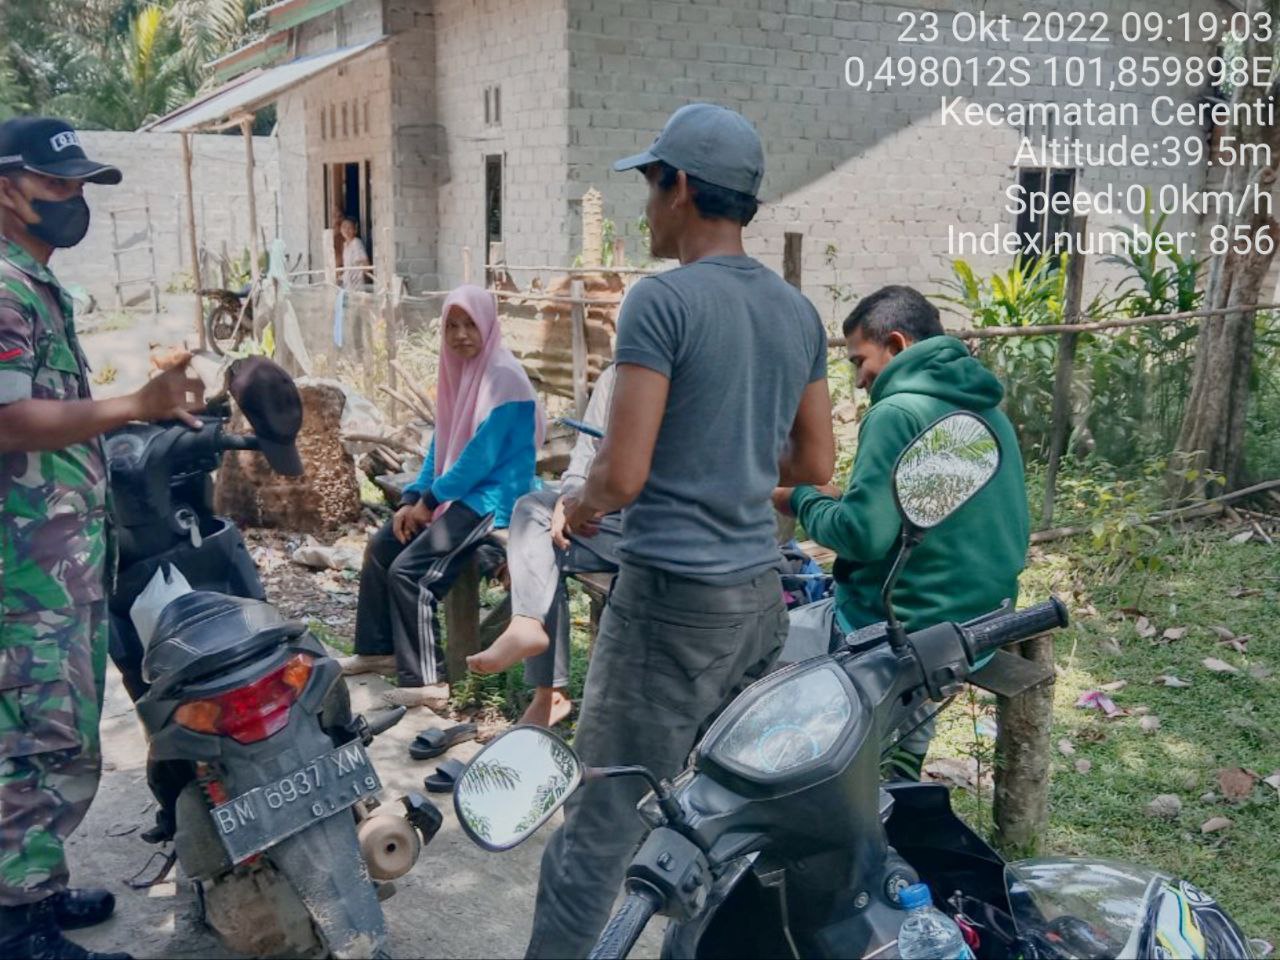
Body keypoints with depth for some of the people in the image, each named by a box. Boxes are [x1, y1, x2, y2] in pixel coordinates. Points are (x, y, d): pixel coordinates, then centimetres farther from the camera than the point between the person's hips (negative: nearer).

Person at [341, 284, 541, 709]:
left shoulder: (503, 377, -18)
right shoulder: (458, 369, 10)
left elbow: (482, 456, -22)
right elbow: (441, 443, 13)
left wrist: (430, 499, -14)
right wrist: (412, 497, 1)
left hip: (492, 497, -9)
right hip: (457, 491, 10)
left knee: (408, 571, -19)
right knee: (380, 547, 10)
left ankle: (426, 681, -11)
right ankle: (377, 650, 22)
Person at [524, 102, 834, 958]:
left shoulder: (664, 300, -13)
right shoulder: (799, 312, 8)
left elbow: (623, 475, -17)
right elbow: (816, 465, 14)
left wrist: (582, 506, 3)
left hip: (671, 595, -7)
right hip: (762, 588, 8)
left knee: (600, 829, 1)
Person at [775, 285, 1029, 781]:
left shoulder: (897, 412, -15)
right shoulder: (992, 412, 10)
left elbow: (862, 533, -22)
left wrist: (802, 499, -3)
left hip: (905, 629, -8)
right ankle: (901, 776, 26)